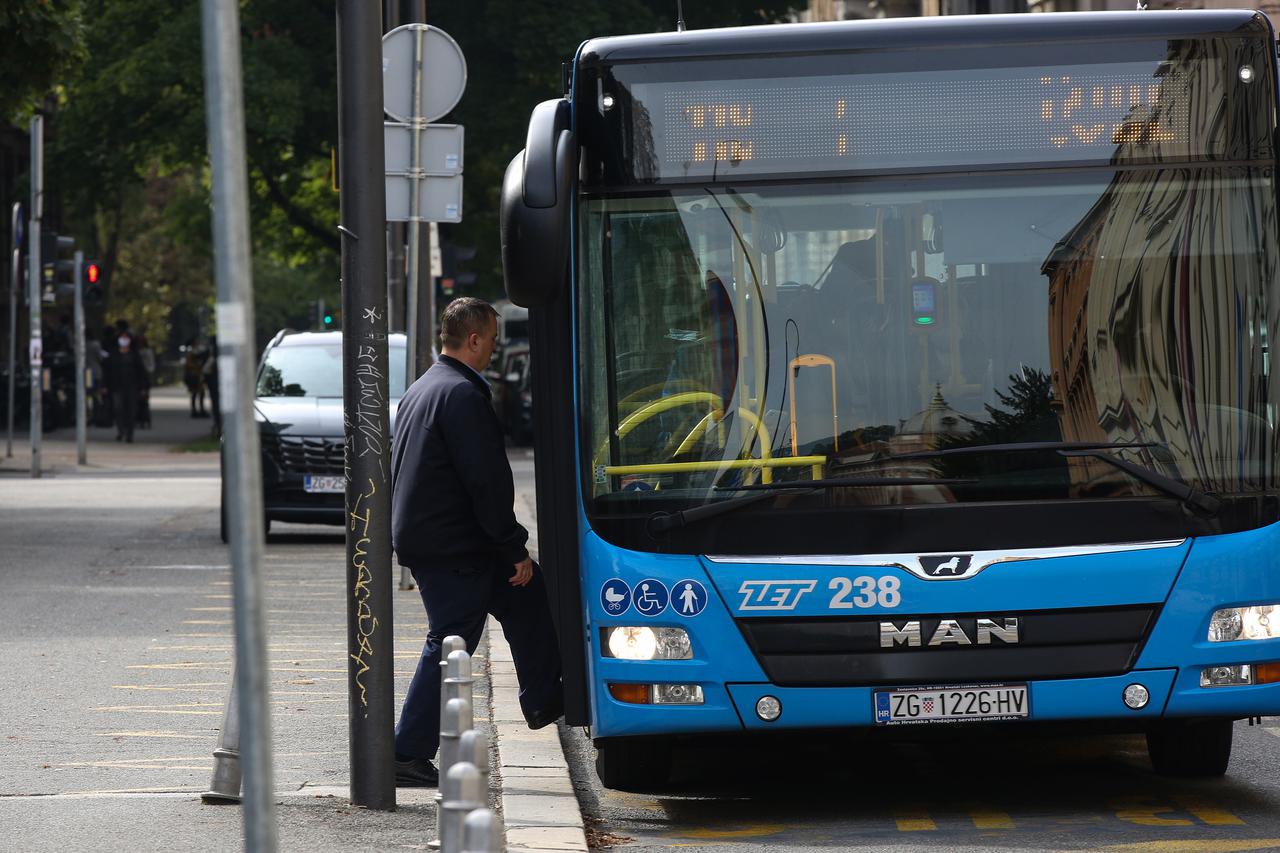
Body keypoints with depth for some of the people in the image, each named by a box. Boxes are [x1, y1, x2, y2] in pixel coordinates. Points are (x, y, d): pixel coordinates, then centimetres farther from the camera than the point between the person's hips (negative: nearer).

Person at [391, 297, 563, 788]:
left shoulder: (421, 389, 16)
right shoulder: (462, 394, -17)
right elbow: (486, 480, -20)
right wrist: (515, 549, -14)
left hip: (417, 538, 10)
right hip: (452, 546, -10)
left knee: (525, 595, 20)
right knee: (449, 645, -5)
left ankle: (543, 700, 25)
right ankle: (408, 757, -4)